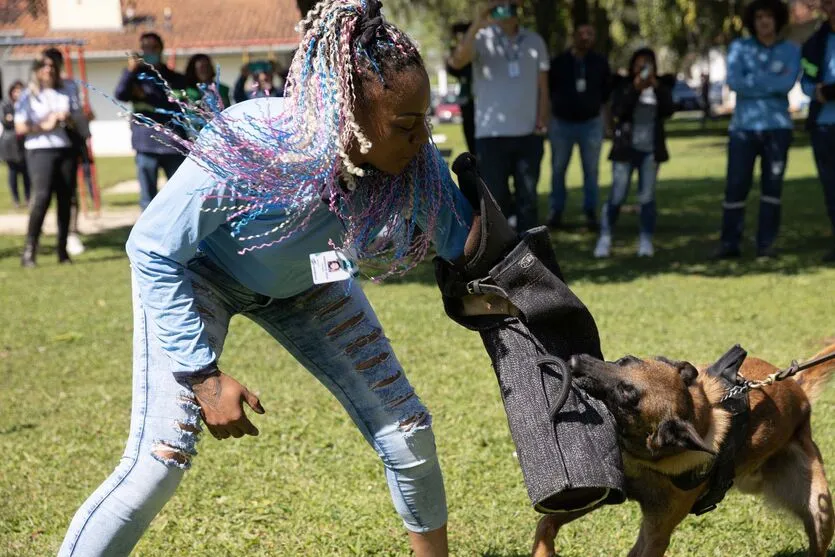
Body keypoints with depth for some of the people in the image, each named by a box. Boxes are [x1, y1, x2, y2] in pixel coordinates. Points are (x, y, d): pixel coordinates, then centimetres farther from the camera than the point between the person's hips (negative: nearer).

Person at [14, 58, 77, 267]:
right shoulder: (28, 97, 4)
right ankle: (29, 249, -16)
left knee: (65, 199, 1)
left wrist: (67, 119, -1)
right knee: (42, 197, -19)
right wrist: (44, 125, -11)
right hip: (40, 151, -4)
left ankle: (63, 250, 7)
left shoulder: (64, 95, 17)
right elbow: (20, 128, -3)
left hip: (66, 150, 5)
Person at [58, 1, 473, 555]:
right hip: (196, 272, -4)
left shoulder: (414, 162, -29)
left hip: (305, 280, 5)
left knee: (408, 434, 2)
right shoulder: (243, 152, -40)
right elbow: (153, 253, -27)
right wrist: (204, 375, -27)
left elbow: (465, 243, -14)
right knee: (160, 458, -20)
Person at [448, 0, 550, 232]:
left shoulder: (535, 41, 9)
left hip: (529, 135, 3)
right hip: (492, 134, -3)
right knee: (494, 198, 0)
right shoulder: (481, 38, -3)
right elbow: (457, 62, -23)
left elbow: (543, 89, 12)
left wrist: (542, 123, -1)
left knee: (527, 200, 6)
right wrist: (477, 25, -34)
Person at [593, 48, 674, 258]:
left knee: (647, 197, 2)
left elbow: (668, 111, -9)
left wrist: (657, 87, -20)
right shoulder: (624, 86, 1)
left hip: (651, 150, 2)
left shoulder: (661, 86, 7)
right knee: (617, 196, -6)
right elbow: (617, 111, -14)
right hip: (626, 148, -2)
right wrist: (635, 89, -22)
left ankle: (646, 241, 9)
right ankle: (604, 239, 2)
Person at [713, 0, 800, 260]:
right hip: (743, 127, 0)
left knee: (772, 186, 0)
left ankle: (766, 244, 5)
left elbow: (788, 84, -12)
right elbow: (734, 82, -12)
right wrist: (773, 80, -9)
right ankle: (730, 244, 3)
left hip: (777, 127, 0)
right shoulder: (739, 47, 4)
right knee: (736, 186, -3)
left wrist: (752, 81, -9)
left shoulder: (791, 50, 5)